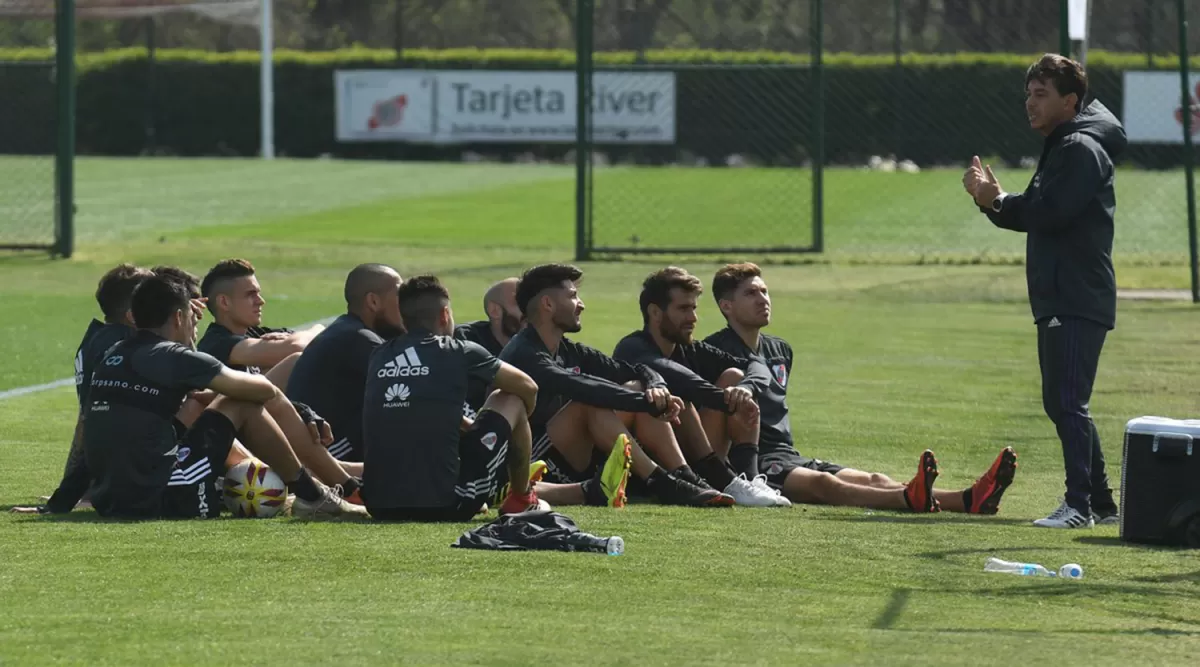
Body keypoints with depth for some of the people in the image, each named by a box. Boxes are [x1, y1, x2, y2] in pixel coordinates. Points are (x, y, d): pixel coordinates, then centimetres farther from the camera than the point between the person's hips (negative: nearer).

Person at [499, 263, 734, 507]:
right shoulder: (524, 356, -14)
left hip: (577, 463, 9)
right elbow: (582, 388, -29)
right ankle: (661, 484, -32)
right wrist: (650, 404, -29)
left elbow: (638, 372, 10)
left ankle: (686, 479, -16)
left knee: (638, 388, -2)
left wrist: (657, 388, -14)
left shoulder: (568, 351, 13)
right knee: (592, 404, -30)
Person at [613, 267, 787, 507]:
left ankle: (749, 478, -20)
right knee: (677, 398, -28)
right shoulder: (632, 349, -8)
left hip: (690, 463, 7)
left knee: (734, 377, -1)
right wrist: (730, 402, -39)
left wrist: (746, 389, -22)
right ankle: (728, 485, -37)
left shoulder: (691, 351, 13)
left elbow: (758, 368, 3)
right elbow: (666, 371, -31)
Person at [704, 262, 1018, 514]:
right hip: (750, 461, -8)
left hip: (787, 456, 8)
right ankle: (910, 498, -65)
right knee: (821, 482, -35)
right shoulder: (716, 351, -4)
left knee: (874, 480, -16)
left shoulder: (780, 351, 22)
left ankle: (969, 499, -40)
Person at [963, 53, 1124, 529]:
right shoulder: (1060, 148, 21)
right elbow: (1034, 215, 18)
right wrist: (993, 200, 1)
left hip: (1079, 301, -11)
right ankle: (1100, 502, 19)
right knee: (1063, 402, 14)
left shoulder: (1082, 149, -12)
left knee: (1067, 401, -14)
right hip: (1058, 299, 11)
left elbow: (1050, 212, -22)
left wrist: (996, 200, -12)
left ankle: (1080, 504, -15)